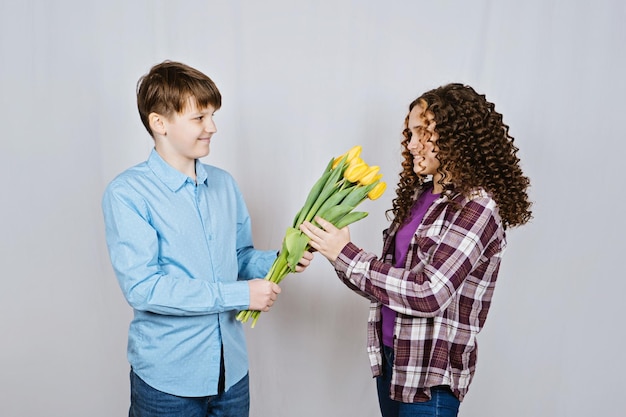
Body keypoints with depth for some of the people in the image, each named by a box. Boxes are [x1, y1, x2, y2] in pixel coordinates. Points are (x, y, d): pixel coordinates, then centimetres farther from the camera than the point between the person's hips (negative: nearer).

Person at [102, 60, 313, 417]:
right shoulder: (127, 194, -14)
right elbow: (142, 287, -21)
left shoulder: (224, 184, 5)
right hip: (167, 379, -5)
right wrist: (239, 294, -20)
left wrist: (279, 260, -10)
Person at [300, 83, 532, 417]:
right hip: (390, 353, 7)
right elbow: (394, 271, 5)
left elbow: (429, 294, -24)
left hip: (430, 372, -7)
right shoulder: (421, 193, 5)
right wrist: (338, 251, -8)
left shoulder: (477, 207, -18)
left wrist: (345, 255, -21)